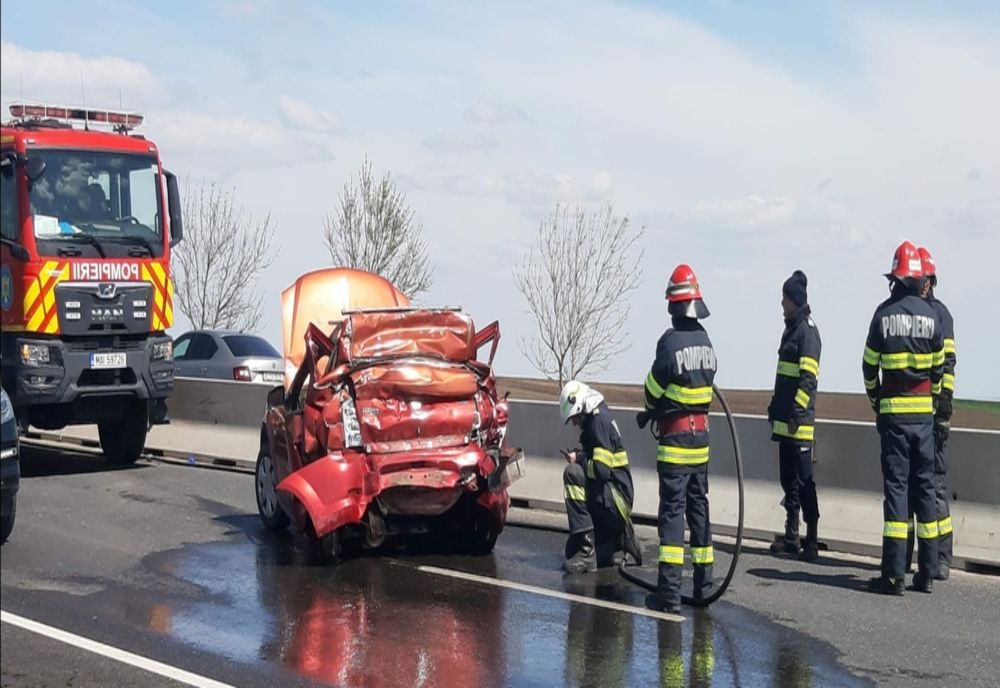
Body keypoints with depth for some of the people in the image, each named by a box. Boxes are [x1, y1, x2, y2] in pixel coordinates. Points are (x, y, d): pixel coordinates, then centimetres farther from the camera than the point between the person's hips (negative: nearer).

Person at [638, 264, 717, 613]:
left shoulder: (671, 341, -17)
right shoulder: (705, 340, 5)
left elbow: (654, 388, -9)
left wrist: (650, 410, 15)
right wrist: (655, 411, 13)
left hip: (675, 438, -7)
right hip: (702, 435, 7)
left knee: (672, 509, -7)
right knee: (698, 506, 15)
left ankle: (669, 590, -10)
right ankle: (703, 583, 20)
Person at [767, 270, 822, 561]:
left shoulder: (807, 330, -12)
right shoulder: (791, 328, 18)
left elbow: (808, 377, -18)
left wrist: (797, 412, -21)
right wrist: (775, 407, 24)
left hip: (799, 422, -10)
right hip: (785, 421, 10)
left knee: (803, 480, -8)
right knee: (788, 479, 14)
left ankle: (811, 541, -6)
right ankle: (791, 538, 21)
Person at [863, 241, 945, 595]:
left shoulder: (884, 314, -6)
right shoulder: (932, 317, 2)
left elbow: (870, 366, 0)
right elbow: (938, 367, 8)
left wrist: (875, 400, 16)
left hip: (894, 413, -3)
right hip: (924, 413, 3)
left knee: (896, 486, -3)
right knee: (924, 486, 9)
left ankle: (893, 574, -5)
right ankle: (926, 573, 11)